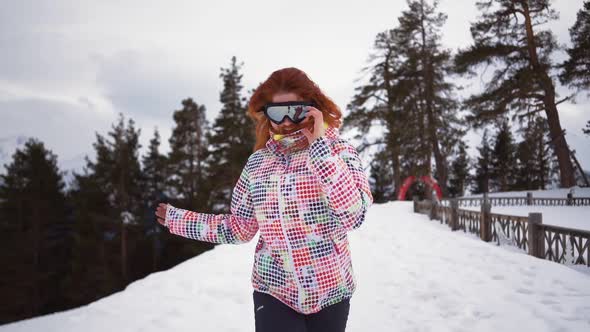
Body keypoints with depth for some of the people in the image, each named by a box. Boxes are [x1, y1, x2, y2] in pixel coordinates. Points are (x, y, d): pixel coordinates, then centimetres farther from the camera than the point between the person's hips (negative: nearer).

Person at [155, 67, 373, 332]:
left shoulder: (339, 151, -7)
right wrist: (177, 219, 10)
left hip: (329, 292, -1)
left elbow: (353, 215, -23)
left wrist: (320, 146, -22)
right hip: (274, 292, 1)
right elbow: (239, 228, 7)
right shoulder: (258, 161, 1)